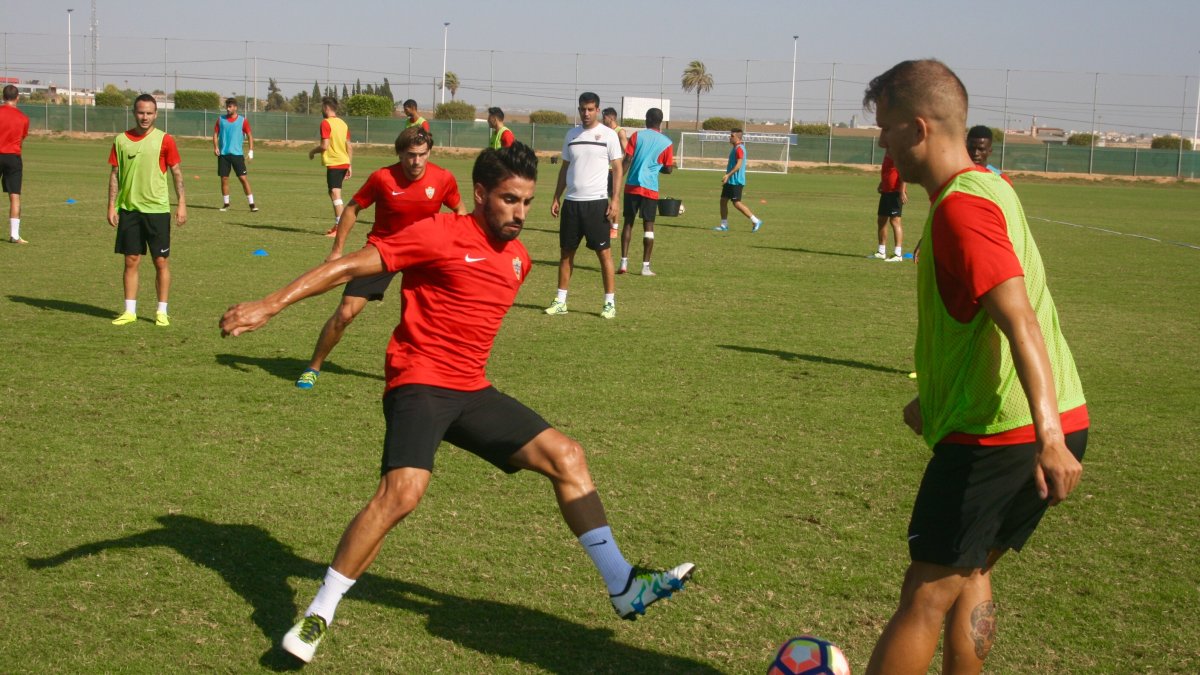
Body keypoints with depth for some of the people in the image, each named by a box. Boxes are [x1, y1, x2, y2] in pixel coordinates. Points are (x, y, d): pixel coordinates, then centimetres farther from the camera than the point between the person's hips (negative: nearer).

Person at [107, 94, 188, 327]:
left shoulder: (164, 140, -2)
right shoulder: (121, 140, 5)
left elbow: (177, 172, 1)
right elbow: (115, 174, 8)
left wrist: (181, 203, -6)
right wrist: (112, 206, 2)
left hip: (157, 209, -2)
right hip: (129, 209, 2)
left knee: (161, 261, 1)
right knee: (131, 260, 6)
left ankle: (161, 312, 10)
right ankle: (129, 311, 13)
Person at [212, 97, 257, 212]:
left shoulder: (243, 121, 0)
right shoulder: (221, 120, 7)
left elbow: (249, 136, 3)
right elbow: (215, 134, 10)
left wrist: (251, 151, -6)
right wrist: (215, 147, -7)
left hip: (237, 154, -2)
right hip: (223, 154, 3)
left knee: (243, 178, -7)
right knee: (224, 179, 4)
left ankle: (252, 204, -6)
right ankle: (226, 204, 15)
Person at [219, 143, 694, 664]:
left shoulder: (518, 258, 11)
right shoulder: (441, 235, -11)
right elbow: (348, 267, -12)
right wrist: (268, 306, -16)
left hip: (471, 390, 8)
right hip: (419, 383, -8)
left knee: (566, 456, 2)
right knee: (403, 490, -28)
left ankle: (623, 587, 11)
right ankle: (318, 615, -12)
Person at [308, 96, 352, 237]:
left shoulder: (326, 123, -11)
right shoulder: (343, 123, 14)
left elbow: (325, 146, -17)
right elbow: (349, 147, 13)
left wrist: (313, 151, 1)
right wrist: (349, 166, 16)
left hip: (333, 163, -8)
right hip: (344, 162, 8)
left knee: (335, 193, -11)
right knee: (334, 192, 18)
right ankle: (337, 224, 23)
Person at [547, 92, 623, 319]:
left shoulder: (608, 135, -3)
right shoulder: (571, 135, 11)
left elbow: (617, 168, -3)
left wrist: (614, 200, -11)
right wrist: (556, 198, 11)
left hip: (597, 202, -5)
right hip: (571, 202, 5)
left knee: (604, 252, -2)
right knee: (566, 251, 8)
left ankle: (610, 302, 4)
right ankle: (561, 300, 15)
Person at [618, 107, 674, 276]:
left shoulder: (637, 135, 0)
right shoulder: (666, 143, 2)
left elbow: (627, 160, -6)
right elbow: (669, 169, 5)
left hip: (632, 186, 1)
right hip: (651, 189, 0)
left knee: (628, 223, 7)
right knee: (648, 225, 4)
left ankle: (624, 263, 3)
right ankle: (645, 266, 1)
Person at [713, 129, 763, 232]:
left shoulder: (739, 148, -15)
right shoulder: (736, 148, 16)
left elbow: (738, 165, -24)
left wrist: (728, 175, -27)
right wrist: (727, 177, 24)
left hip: (736, 181, -10)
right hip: (730, 181, 10)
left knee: (737, 203, -10)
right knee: (723, 200, 9)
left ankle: (756, 221, -4)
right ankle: (724, 225, 13)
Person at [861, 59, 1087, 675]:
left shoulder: (961, 206, -17)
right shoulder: (988, 187, 15)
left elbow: (1019, 319, -28)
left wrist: (1047, 436, -35)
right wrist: (936, 398, 36)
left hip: (1000, 435, -10)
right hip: (1057, 422, 10)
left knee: (928, 595, -2)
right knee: (970, 572, 21)